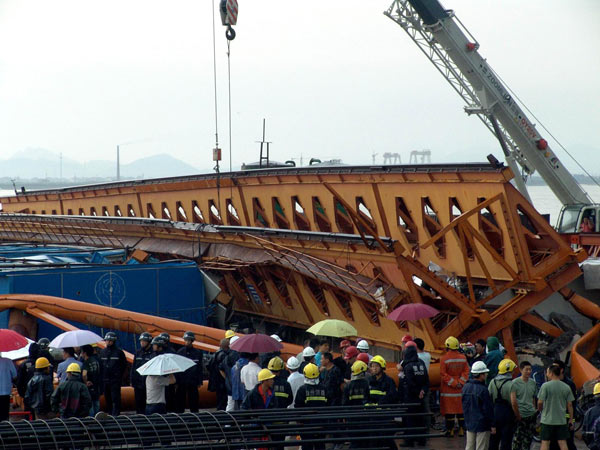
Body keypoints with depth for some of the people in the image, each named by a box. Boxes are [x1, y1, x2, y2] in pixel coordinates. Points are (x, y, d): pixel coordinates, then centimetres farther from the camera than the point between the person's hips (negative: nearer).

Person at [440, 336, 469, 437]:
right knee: (461, 409, 10)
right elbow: (466, 371, 1)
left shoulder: (444, 358, -11)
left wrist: (453, 383, -8)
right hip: (460, 389, 3)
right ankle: (461, 429, 12)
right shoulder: (463, 358, 1)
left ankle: (450, 430, 4)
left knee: (449, 410, 2)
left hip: (448, 389, -3)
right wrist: (461, 382, -3)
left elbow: (443, 374, -12)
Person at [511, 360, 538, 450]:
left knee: (528, 439, 10)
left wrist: (535, 410, 12)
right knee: (517, 439, -5)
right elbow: (513, 402, -13)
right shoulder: (515, 383, -9)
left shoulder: (533, 382, 9)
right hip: (520, 416, -6)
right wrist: (518, 416, -12)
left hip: (531, 415, 6)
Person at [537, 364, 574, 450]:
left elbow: (540, 402, -12)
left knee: (545, 442, 3)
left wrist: (540, 409, 10)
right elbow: (570, 405, 2)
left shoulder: (545, 386, -11)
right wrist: (571, 419, 11)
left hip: (547, 420, -3)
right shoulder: (566, 387, 1)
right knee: (563, 442, 5)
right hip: (562, 420, 3)